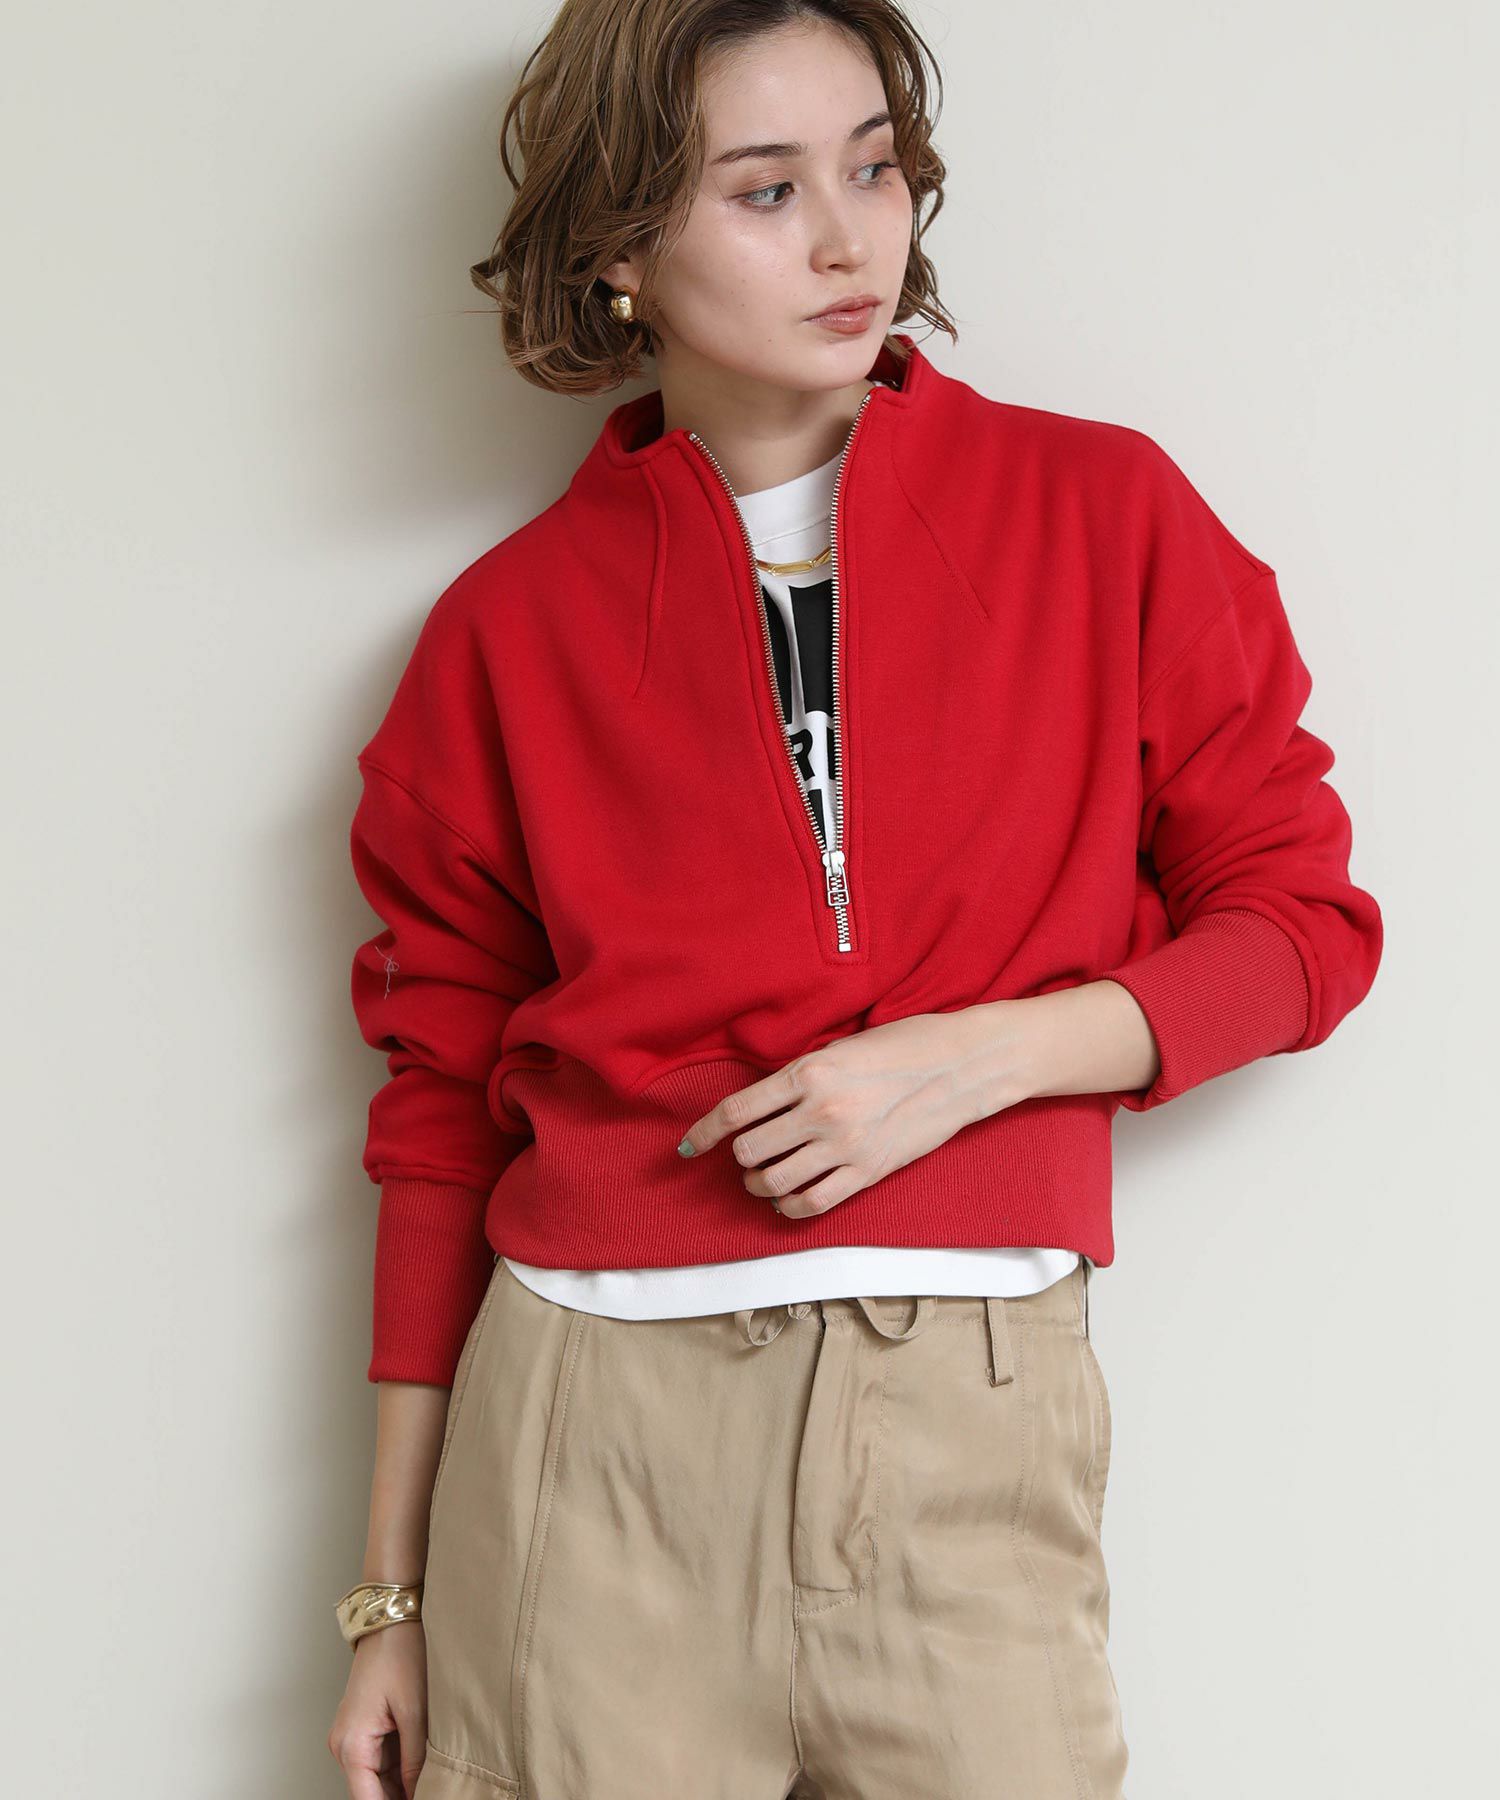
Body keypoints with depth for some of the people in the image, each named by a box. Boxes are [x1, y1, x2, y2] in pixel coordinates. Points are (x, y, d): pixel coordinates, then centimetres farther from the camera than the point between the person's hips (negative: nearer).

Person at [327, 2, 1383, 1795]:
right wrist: (393, 1594, 8)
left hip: (974, 1437, 0)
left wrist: (975, 1058, -10)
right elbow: (442, 1111, 8)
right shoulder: (511, 629, 4)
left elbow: (1302, 924, 7)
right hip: (596, 1413, 0)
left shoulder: (1105, 514, 4)